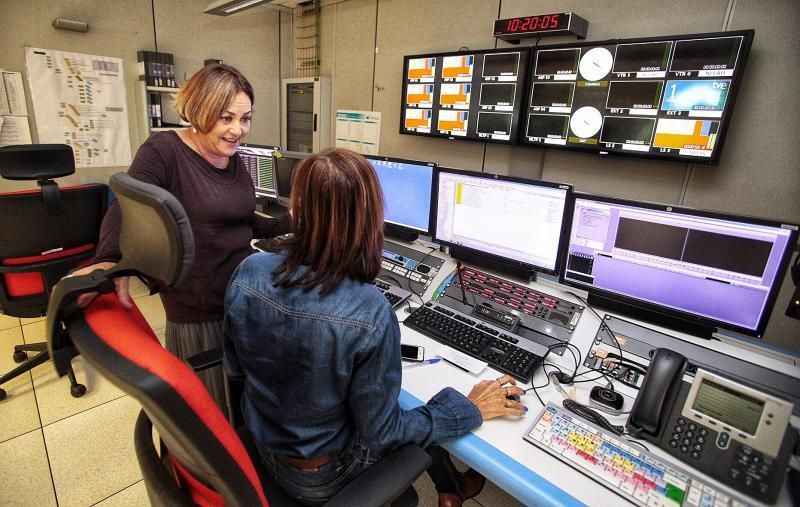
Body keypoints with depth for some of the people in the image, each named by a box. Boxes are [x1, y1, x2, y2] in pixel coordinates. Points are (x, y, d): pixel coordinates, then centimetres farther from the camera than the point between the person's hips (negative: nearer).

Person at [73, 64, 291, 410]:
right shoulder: (163, 151, -12)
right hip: (198, 311, -6)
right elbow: (125, 211, -18)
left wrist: (292, 224, 8)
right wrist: (110, 260, -36)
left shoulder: (235, 163, 8)